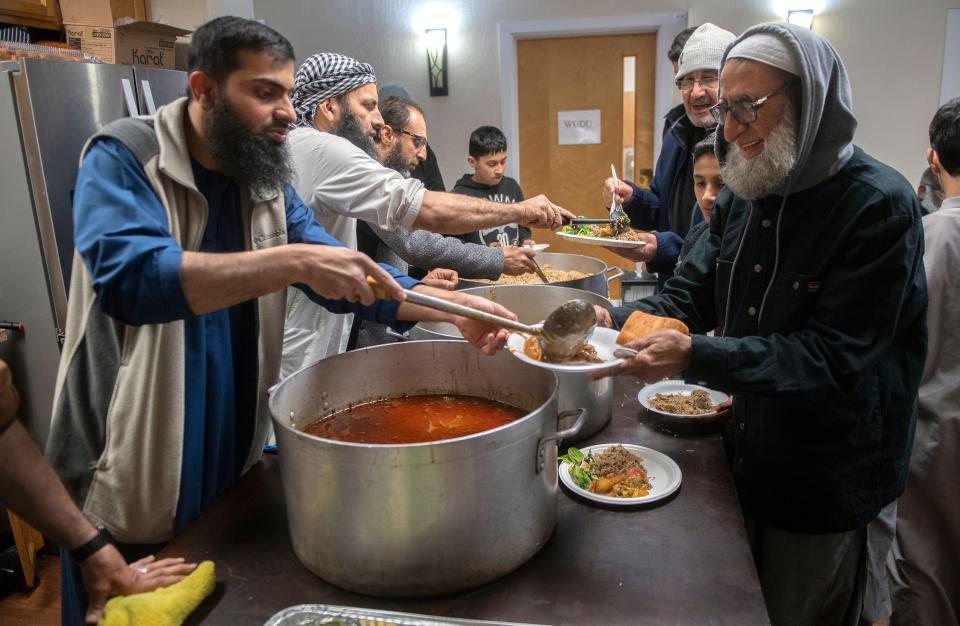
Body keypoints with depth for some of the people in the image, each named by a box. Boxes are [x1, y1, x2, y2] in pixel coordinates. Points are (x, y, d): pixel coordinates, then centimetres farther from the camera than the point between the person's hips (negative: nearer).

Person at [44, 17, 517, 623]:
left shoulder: (267, 183, 3)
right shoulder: (122, 159, -15)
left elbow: (346, 276, 0)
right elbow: (128, 276, -33)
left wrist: (454, 308, -13)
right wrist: (291, 262, -38)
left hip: (237, 464, 6)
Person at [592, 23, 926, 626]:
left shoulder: (879, 205, -21)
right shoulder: (744, 197, 0)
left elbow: (833, 355, -26)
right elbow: (690, 296, -1)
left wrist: (695, 355, -36)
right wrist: (615, 321, -20)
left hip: (832, 490, -6)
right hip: (749, 463, 6)